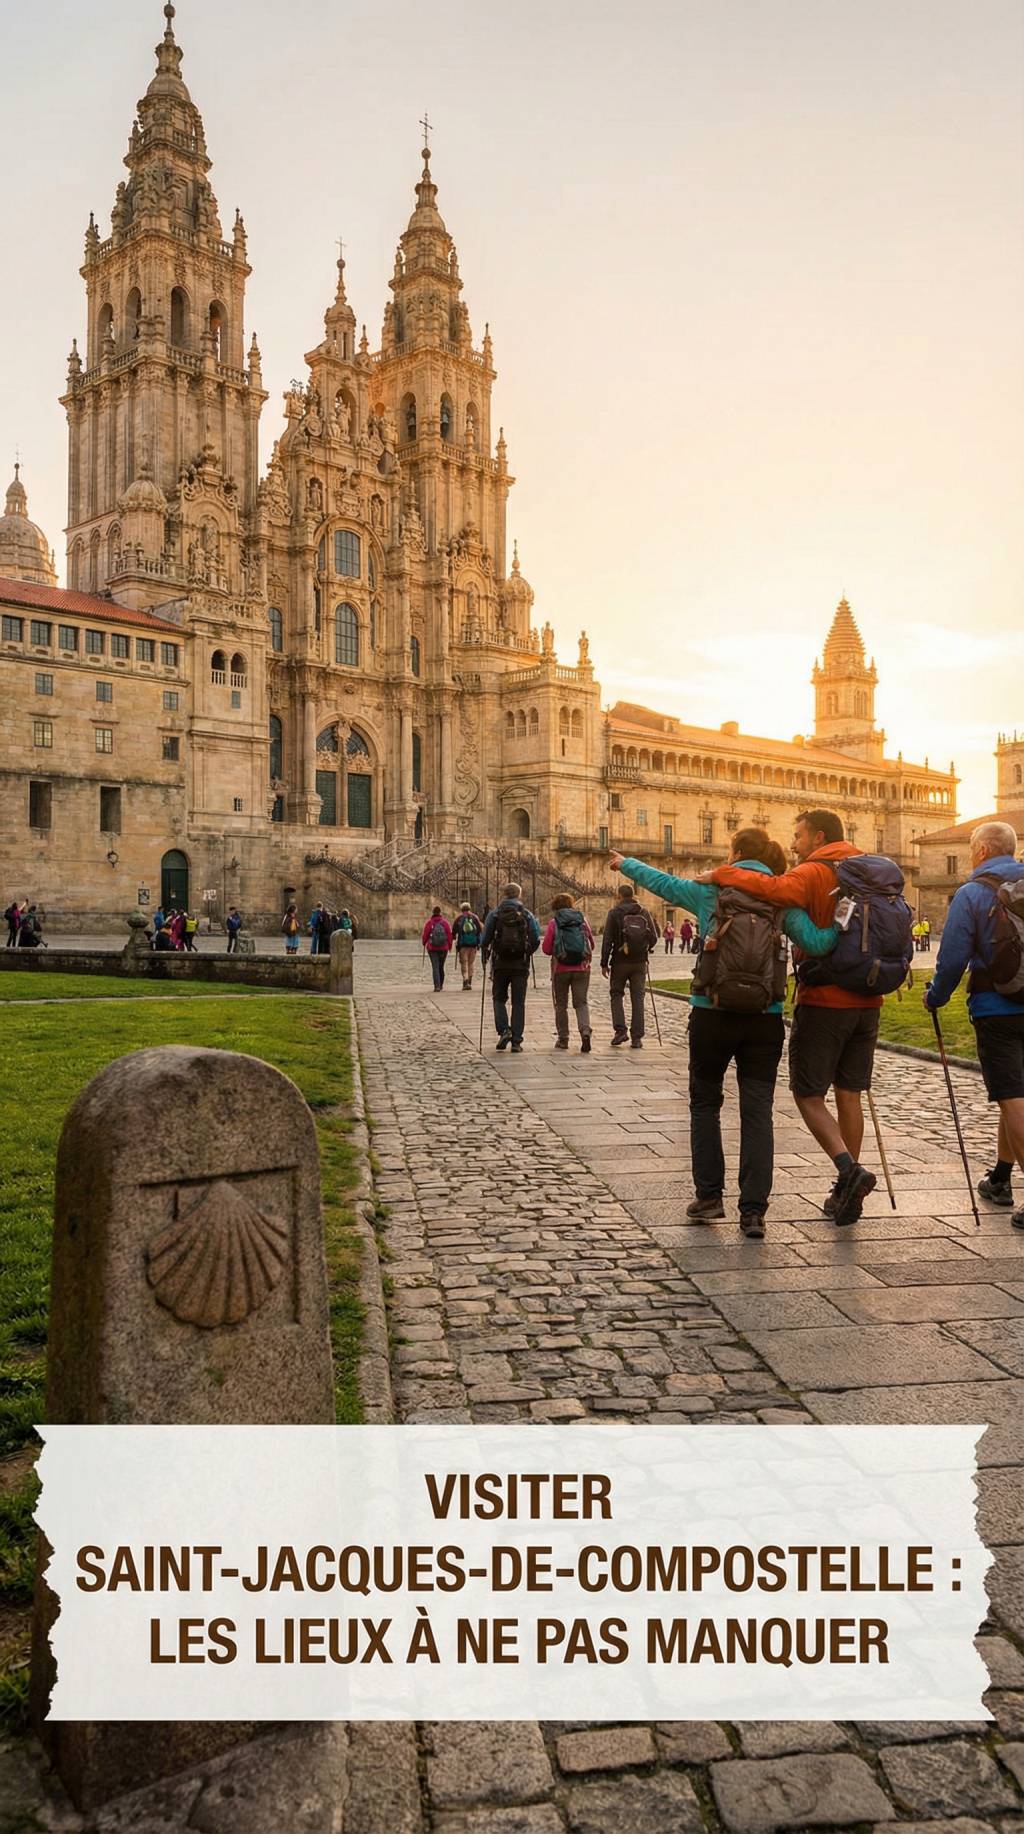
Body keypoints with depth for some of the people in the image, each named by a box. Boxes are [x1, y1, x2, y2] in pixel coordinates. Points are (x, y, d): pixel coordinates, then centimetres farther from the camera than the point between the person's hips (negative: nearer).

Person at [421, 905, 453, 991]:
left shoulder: (429, 922, -7)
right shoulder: (445, 922, -3)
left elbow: (425, 935, -2)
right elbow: (449, 935, -3)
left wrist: (424, 943, 17)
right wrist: (450, 945, 11)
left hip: (432, 948, -2)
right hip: (443, 948, 2)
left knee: (435, 967, -3)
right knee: (441, 967, 16)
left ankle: (437, 986, -15)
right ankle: (440, 985, 27)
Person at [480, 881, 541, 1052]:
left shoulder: (494, 914, -1)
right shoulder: (527, 915, 3)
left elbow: (485, 939, -5)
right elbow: (536, 940, 0)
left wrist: (484, 957, 11)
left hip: (500, 963, -1)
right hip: (521, 965, 1)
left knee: (499, 998, 14)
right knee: (518, 1002, 7)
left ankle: (504, 1030, -7)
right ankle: (516, 1041, 4)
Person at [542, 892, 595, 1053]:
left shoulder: (554, 923, -4)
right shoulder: (582, 920, 3)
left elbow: (546, 948, -5)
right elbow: (591, 944, 8)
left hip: (561, 969, -2)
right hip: (582, 968, 2)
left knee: (561, 1005, 11)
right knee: (581, 1003, 6)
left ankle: (563, 1039, 14)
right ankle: (585, 1031, -18)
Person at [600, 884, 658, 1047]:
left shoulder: (614, 913, -5)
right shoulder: (644, 913, 3)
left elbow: (607, 940, -8)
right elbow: (654, 937, 4)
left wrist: (604, 963, -3)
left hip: (620, 961, -2)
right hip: (640, 962, 2)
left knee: (616, 994, 12)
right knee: (638, 998, 6)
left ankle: (620, 1030, -3)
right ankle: (637, 1037, 3)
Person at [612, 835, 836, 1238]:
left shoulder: (711, 890, 3)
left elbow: (660, 881, 17)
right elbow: (816, 943, -9)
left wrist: (624, 864, 33)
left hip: (713, 1014, -1)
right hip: (765, 1019, 1)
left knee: (705, 1103, 15)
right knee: (757, 1111, 4)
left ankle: (709, 1196, 16)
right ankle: (753, 1211, 1)